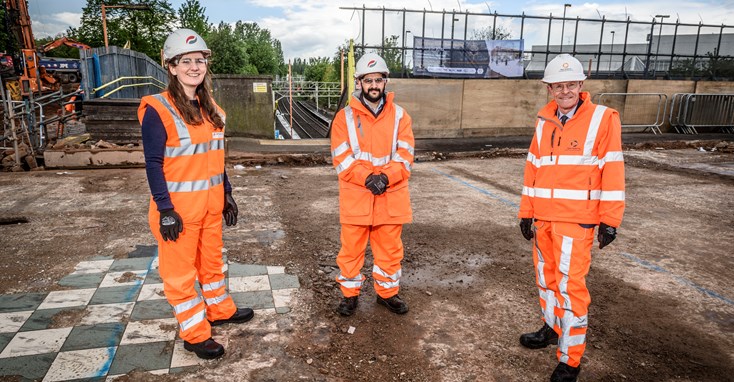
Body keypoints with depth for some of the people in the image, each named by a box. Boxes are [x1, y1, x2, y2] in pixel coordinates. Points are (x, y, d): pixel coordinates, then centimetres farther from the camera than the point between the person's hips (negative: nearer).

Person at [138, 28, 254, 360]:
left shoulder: (211, 108, 8)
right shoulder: (158, 110, -13)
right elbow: (153, 165, -14)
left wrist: (227, 195, 14)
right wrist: (165, 210, -17)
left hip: (211, 204, 7)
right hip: (178, 207, -7)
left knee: (212, 260, 21)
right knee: (180, 271, 7)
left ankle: (219, 310, 40)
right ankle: (194, 334, 21)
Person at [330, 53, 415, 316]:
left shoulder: (400, 116, 4)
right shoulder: (345, 117, -1)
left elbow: (405, 156, -2)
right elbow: (342, 159, -8)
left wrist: (385, 177, -18)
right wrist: (367, 178, -20)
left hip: (391, 197, 2)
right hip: (355, 196, -1)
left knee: (390, 248, 12)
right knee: (351, 248, 8)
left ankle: (388, 293, 32)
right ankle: (350, 294, 27)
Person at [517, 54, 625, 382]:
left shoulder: (602, 119, -7)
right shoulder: (544, 122, 9)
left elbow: (612, 172, -9)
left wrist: (610, 220, -12)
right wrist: (526, 212, 11)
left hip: (576, 219, -6)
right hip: (543, 217, 6)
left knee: (570, 285, -4)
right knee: (545, 276, 16)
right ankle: (552, 328, 37)